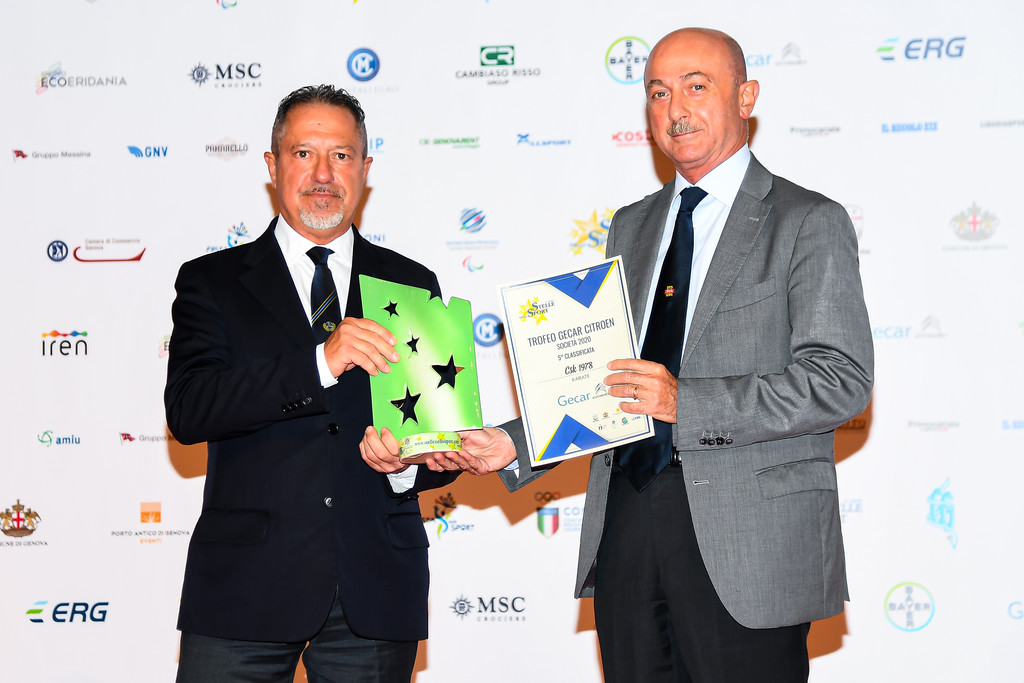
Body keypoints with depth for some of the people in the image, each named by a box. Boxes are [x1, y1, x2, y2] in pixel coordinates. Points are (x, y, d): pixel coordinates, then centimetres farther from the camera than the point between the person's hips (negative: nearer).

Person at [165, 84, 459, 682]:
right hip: (246, 586, -2)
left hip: (376, 588, 2)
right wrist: (319, 362, -21)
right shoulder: (213, 281, 6)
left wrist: (412, 460, -9)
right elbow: (187, 410, -10)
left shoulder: (413, 285, 12)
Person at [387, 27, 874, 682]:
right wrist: (512, 444, 3)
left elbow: (842, 379, -12)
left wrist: (687, 403, -21)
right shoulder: (631, 227, 18)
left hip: (747, 543, -5)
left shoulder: (810, 222, -2)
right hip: (627, 524, 5)